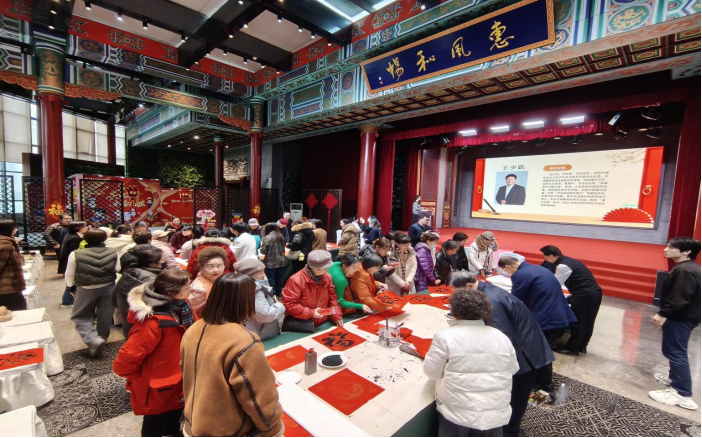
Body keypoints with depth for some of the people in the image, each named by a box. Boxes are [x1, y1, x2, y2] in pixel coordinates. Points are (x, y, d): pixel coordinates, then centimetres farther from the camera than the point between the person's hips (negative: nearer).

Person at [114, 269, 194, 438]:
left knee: (174, 416, 31)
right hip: (157, 389, -7)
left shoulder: (180, 306, -10)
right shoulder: (155, 322, -35)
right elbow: (127, 357, -31)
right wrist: (138, 378, -12)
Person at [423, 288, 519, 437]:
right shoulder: (501, 337, -3)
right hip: (495, 415, 3)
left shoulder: (445, 337, -15)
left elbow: (432, 372, -7)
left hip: (457, 413, -3)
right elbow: (513, 369, 12)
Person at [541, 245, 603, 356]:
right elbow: (559, 283, 22)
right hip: (594, 293, 10)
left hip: (585, 296, -10)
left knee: (577, 322, 4)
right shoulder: (569, 261, 13)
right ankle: (581, 346, 32)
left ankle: (572, 348, 17)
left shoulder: (563, 266, -18)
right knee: (587, 322, 18)